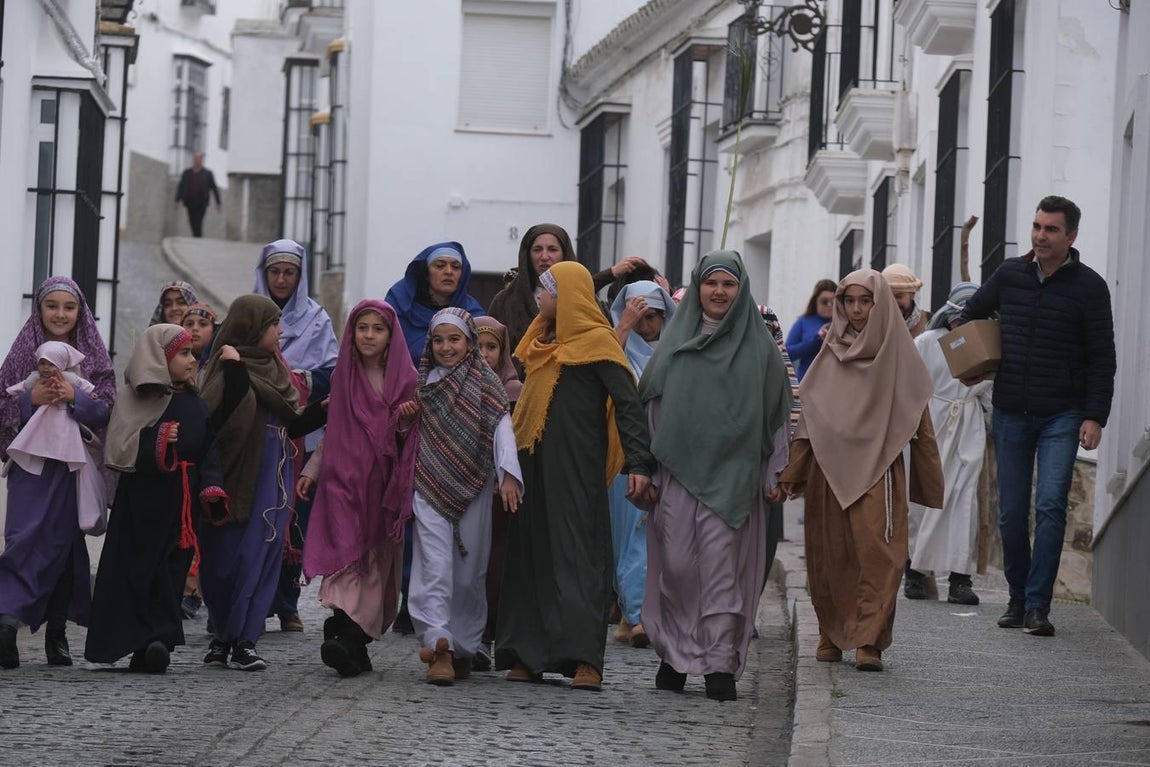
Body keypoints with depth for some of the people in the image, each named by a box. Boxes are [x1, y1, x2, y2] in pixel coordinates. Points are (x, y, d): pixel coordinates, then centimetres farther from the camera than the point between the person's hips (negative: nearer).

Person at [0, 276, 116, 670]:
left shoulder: (93, 356, 8)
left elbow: (108, 408, 1)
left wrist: (75, 397, -15)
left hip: (75, 464, 1)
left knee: (67, 542, 3)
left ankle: (57, 633, 10)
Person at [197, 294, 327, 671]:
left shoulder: (272, 370, 16)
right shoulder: (230, 369, -8)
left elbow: (289, 426, 19)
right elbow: (230, 420, -23)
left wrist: (323, 409, 9)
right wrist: (234, 370, -26)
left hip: (274, 477, 7)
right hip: (242, 475, -7)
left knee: (262, 557, 2)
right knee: (230, 558, -3)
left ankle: (241, 639, 3)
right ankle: (230, 638, 5)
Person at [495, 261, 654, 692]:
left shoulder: (596, 342, -6)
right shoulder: (543, 341, 17)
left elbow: (628, 403, -12)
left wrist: (639, 463, -20)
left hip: (576, 466, -8)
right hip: (534, 463, 8)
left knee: (577, 552, -10)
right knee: (532, 553, 4)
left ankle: (585, 658, -14)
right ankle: (529, 655, 6)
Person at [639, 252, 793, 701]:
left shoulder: (758, 345, 7)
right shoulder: (674, 340, 12)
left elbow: (778, 411, 8)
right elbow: (651, 403, 12)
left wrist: (776, 473, 2)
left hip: (731, 473, -2)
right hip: (677, 467, 2)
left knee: (721, 565, -6)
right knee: (676, 564, -2)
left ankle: (720, 663, -5)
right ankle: (674, 653, 10)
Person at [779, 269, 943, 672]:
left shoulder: (898, 355, 3)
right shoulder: (829, 354, 11)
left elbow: (918, 420, 3)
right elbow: (809, 414, 12)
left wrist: (929, 481, -1)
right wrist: (794, 472, 7)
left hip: (877, 470, -3)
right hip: (829, 469, 3)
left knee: (877, 553, -12)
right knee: (829, 556, 4)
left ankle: (868, 640, -12)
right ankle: (832, 634, 15)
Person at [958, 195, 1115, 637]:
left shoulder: (1088, 287, -4)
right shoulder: (1009, 275, 5)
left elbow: (1102, 359, -4)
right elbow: (972, 314, 23)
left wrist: (1095, 417, -12)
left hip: (1061, 417, -4)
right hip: (1010, 414, 4)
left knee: (1050, 506, -13)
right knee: (1011, 513, 6)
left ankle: (1037, 607, -13)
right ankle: (1018, 600, 17)